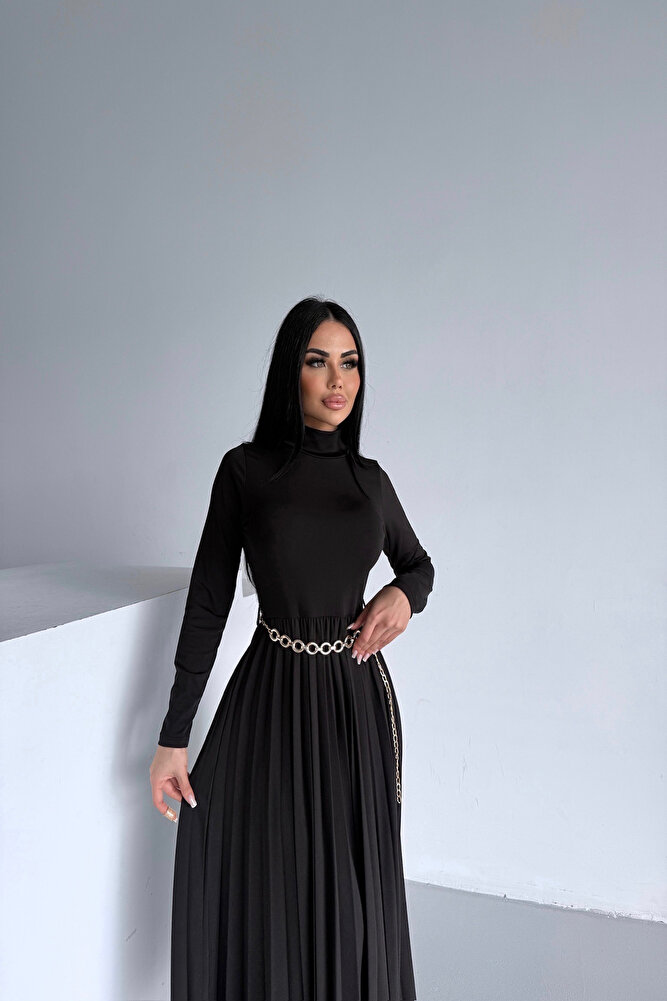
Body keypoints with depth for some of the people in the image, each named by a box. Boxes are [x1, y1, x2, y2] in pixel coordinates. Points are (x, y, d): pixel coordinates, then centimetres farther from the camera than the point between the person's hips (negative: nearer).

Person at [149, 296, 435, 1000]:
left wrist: (404, 594, -5)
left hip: (358, 698, 3)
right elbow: (207, 604, -4)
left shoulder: (370, 479, 4)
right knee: (265, 893, 8)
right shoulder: (245, 469, -5)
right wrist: (172, 737, -5)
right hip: (270, 701, -2)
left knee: (351, 892, 16)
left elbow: (418, 563, 20)